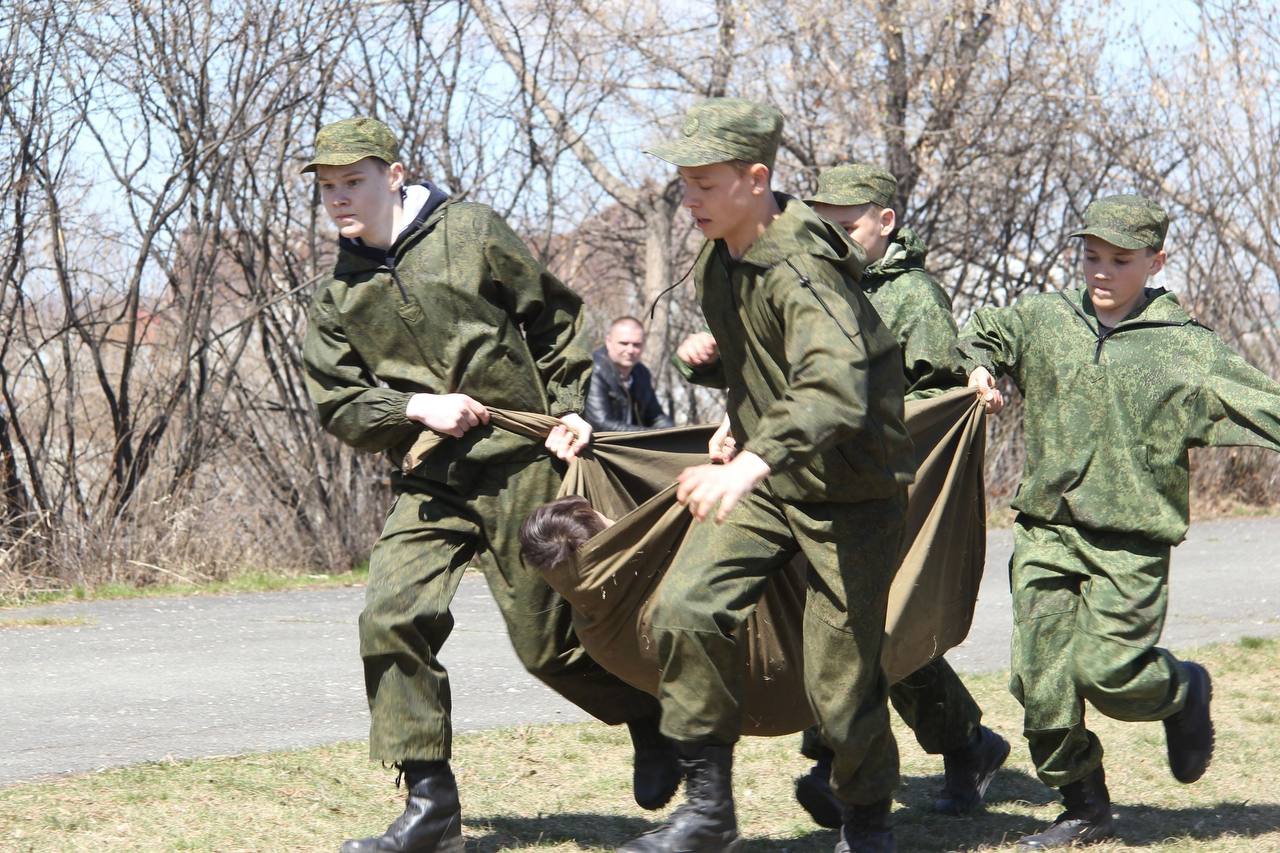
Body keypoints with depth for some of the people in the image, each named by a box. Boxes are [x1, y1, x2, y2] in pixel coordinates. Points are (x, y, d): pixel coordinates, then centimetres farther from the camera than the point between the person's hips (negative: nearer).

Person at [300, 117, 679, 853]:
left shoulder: (472, 234, -3)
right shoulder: (340, 296, 7)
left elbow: (556, 318, 5)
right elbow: (338, 404, 6)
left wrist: (569, 408, -2)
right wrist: (416, 407, -11)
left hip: (520, 466, -4)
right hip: (431, 481, 4)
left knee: (547, 640, 0)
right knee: (393, 618, -15)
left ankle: (649, 720, 30)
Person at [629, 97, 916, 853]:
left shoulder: (802, 273, -26)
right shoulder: (717, 260, 2)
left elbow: (836, 390, -44)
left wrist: (753, 463, -56)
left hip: (848, 487, -7)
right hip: (764, 479, 7)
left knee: (842, 673, -3)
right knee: (686, 608, -13)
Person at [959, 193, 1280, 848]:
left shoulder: (1185, 349, -1)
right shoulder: (1041, 320, 10)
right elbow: (979, 333, 28)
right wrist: (980, 370, 8)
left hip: (1130, 542, -4)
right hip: (1045, 531, 4)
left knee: (1107, 671, -14)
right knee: (1041, 678, -1)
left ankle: (1184, 692, 21)